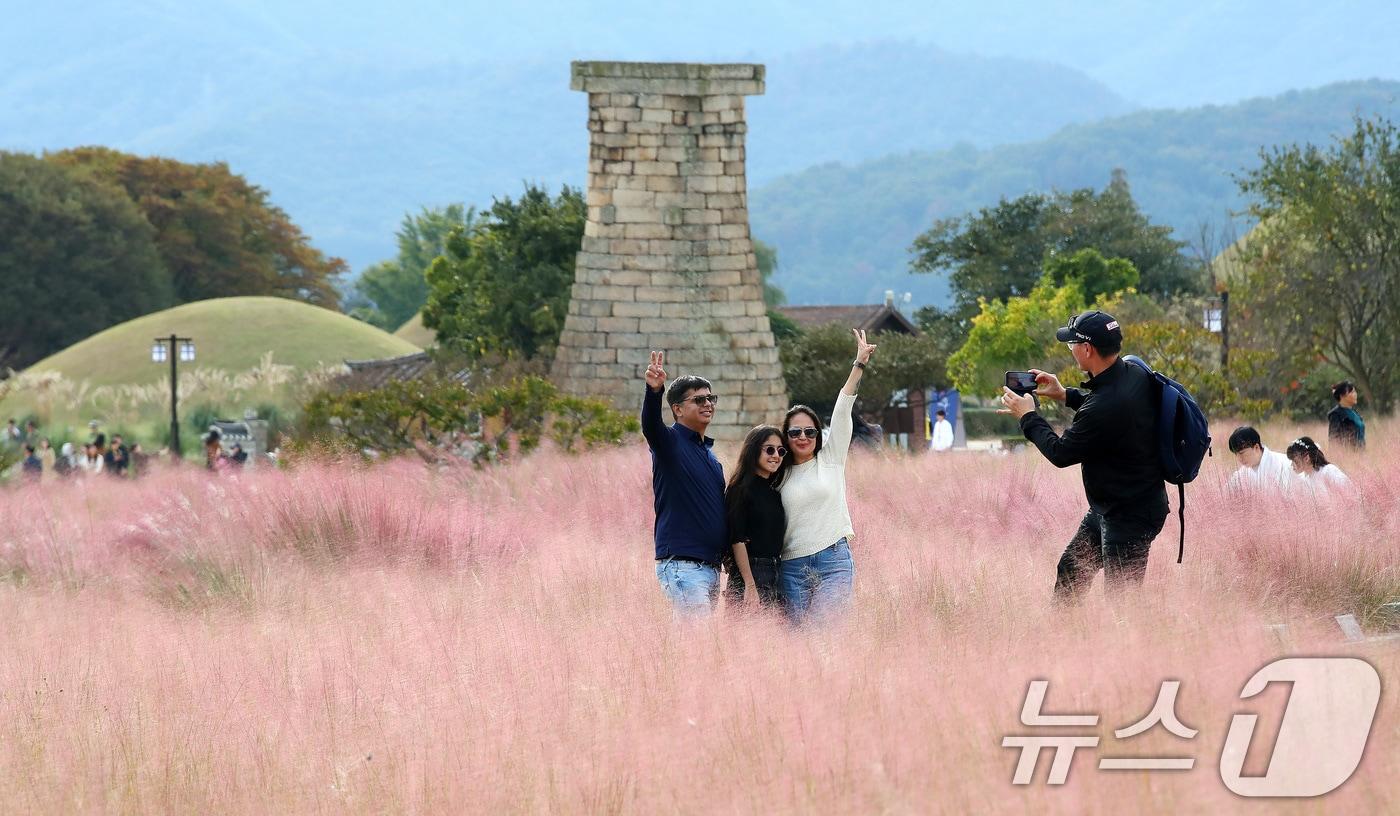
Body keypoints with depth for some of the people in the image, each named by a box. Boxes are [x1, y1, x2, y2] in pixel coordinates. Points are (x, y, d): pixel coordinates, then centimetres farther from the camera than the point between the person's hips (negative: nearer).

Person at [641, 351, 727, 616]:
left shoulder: (708, 453, 19)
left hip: (711, 567, 8)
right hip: (681, 563, -8)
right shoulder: (670, 442, -4)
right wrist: (653, 391, -47)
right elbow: (650, 425, -27)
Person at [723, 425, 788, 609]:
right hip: (749, 572, -7)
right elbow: (737, 540, -12)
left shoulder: (774, 492, 16)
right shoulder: (741, 489, -6)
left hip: (773, 574, 7)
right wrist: (750, 586, -18)